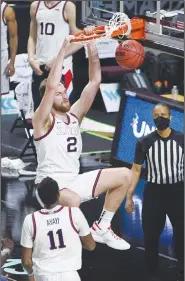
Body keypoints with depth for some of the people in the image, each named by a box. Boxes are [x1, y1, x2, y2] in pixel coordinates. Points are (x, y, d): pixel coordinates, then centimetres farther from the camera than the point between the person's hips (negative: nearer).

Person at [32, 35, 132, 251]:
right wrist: (63, 50, -25)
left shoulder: (74, 115, 10)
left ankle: (101, 228, 10)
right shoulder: (43, 120, -9)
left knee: (125, 176, 4)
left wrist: (92, 51, -8)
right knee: (73, 201, -42)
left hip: (75, 181, 8)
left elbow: (94, 82, 4)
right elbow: (51, 86, -26)